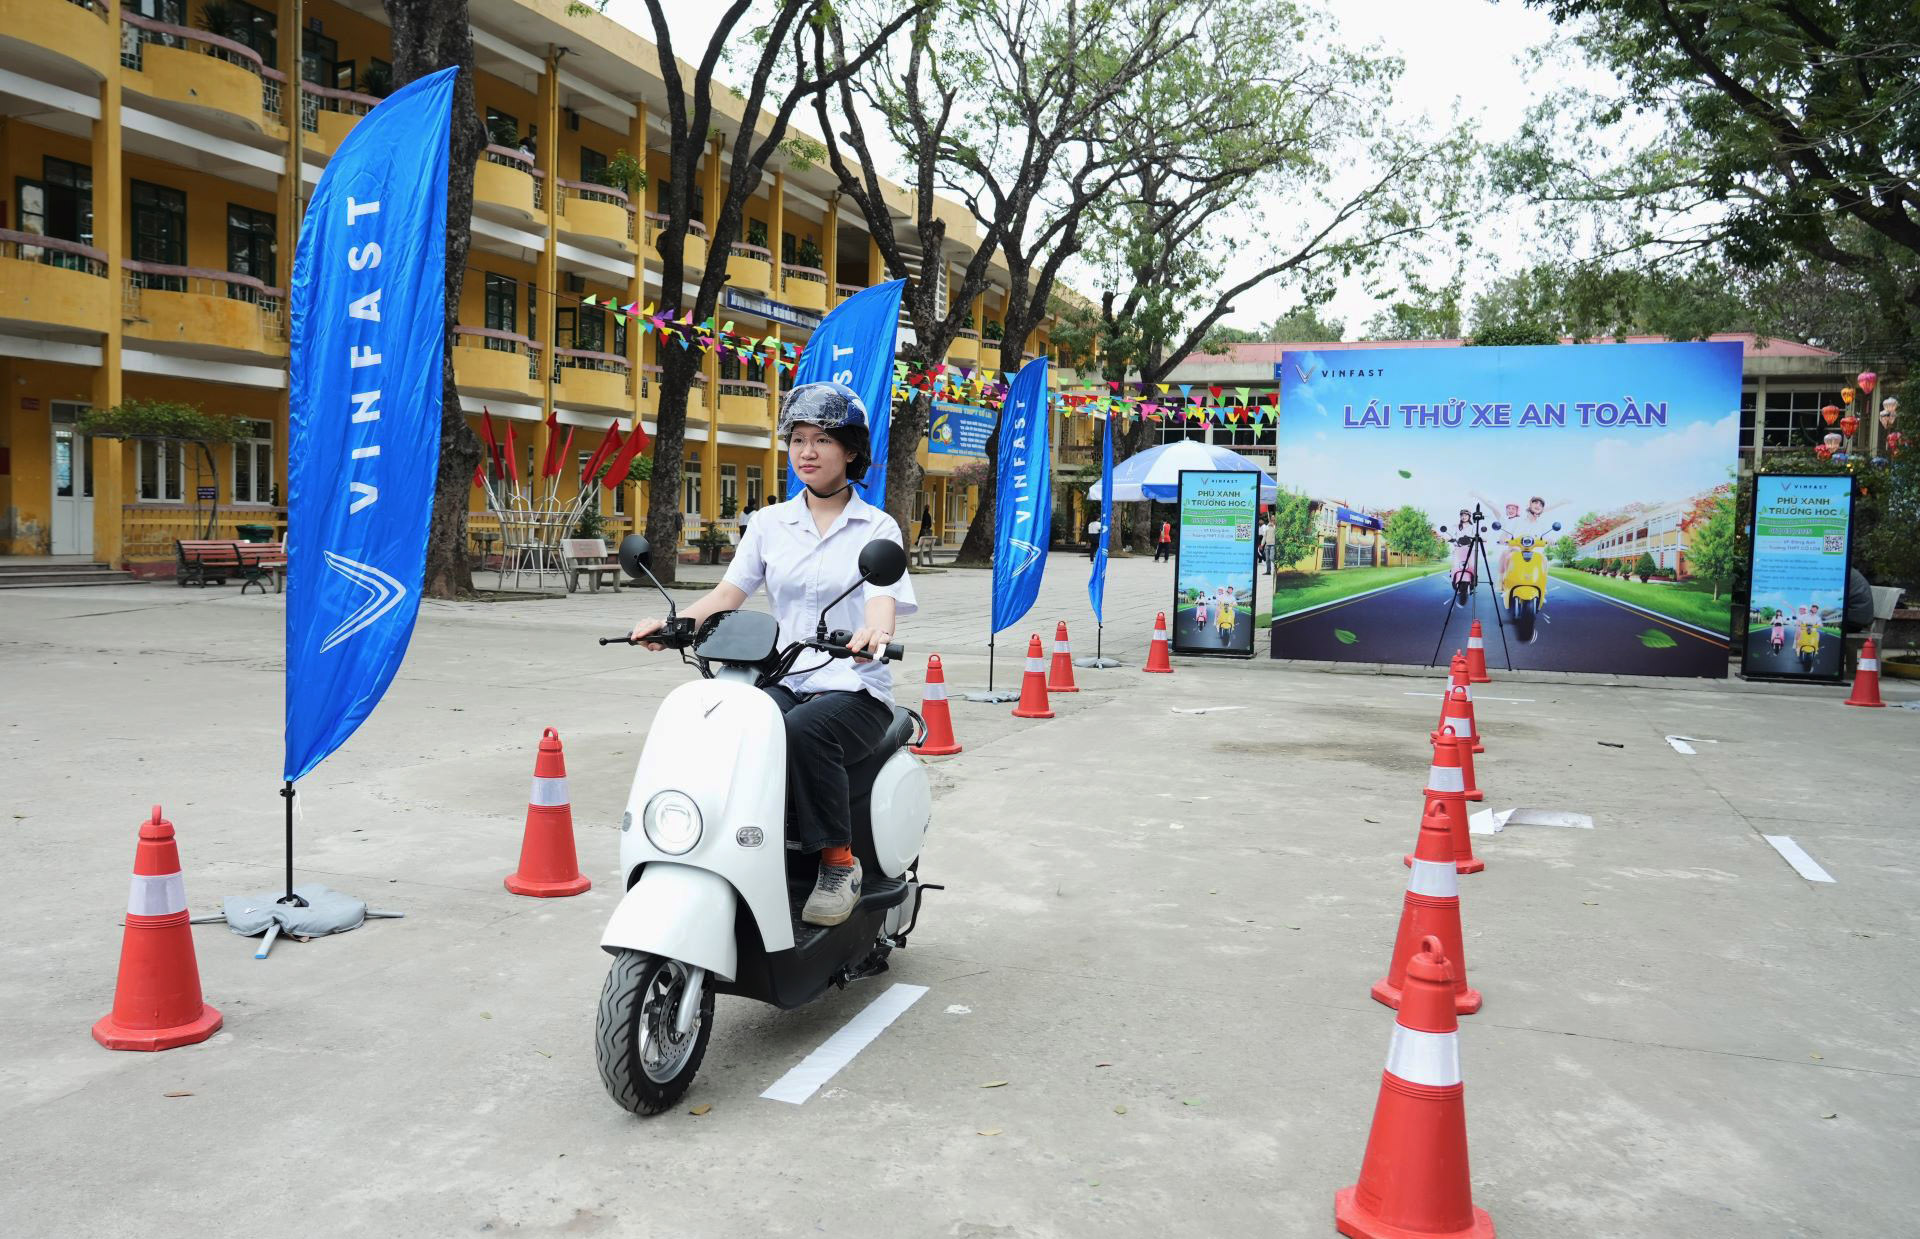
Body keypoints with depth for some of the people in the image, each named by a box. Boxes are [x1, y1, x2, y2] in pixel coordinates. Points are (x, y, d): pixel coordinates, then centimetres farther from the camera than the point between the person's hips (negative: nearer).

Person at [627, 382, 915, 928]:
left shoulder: (876, 528, 4)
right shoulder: (770, 523, 15)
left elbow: (883, 601, -12)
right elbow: (728, 593, 5)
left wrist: (873, 631, -37)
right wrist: (672, 621, -15)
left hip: (854, 687, -3)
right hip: (783, 681, 3)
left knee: (804, 731, -35)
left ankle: (839, 861, -17)